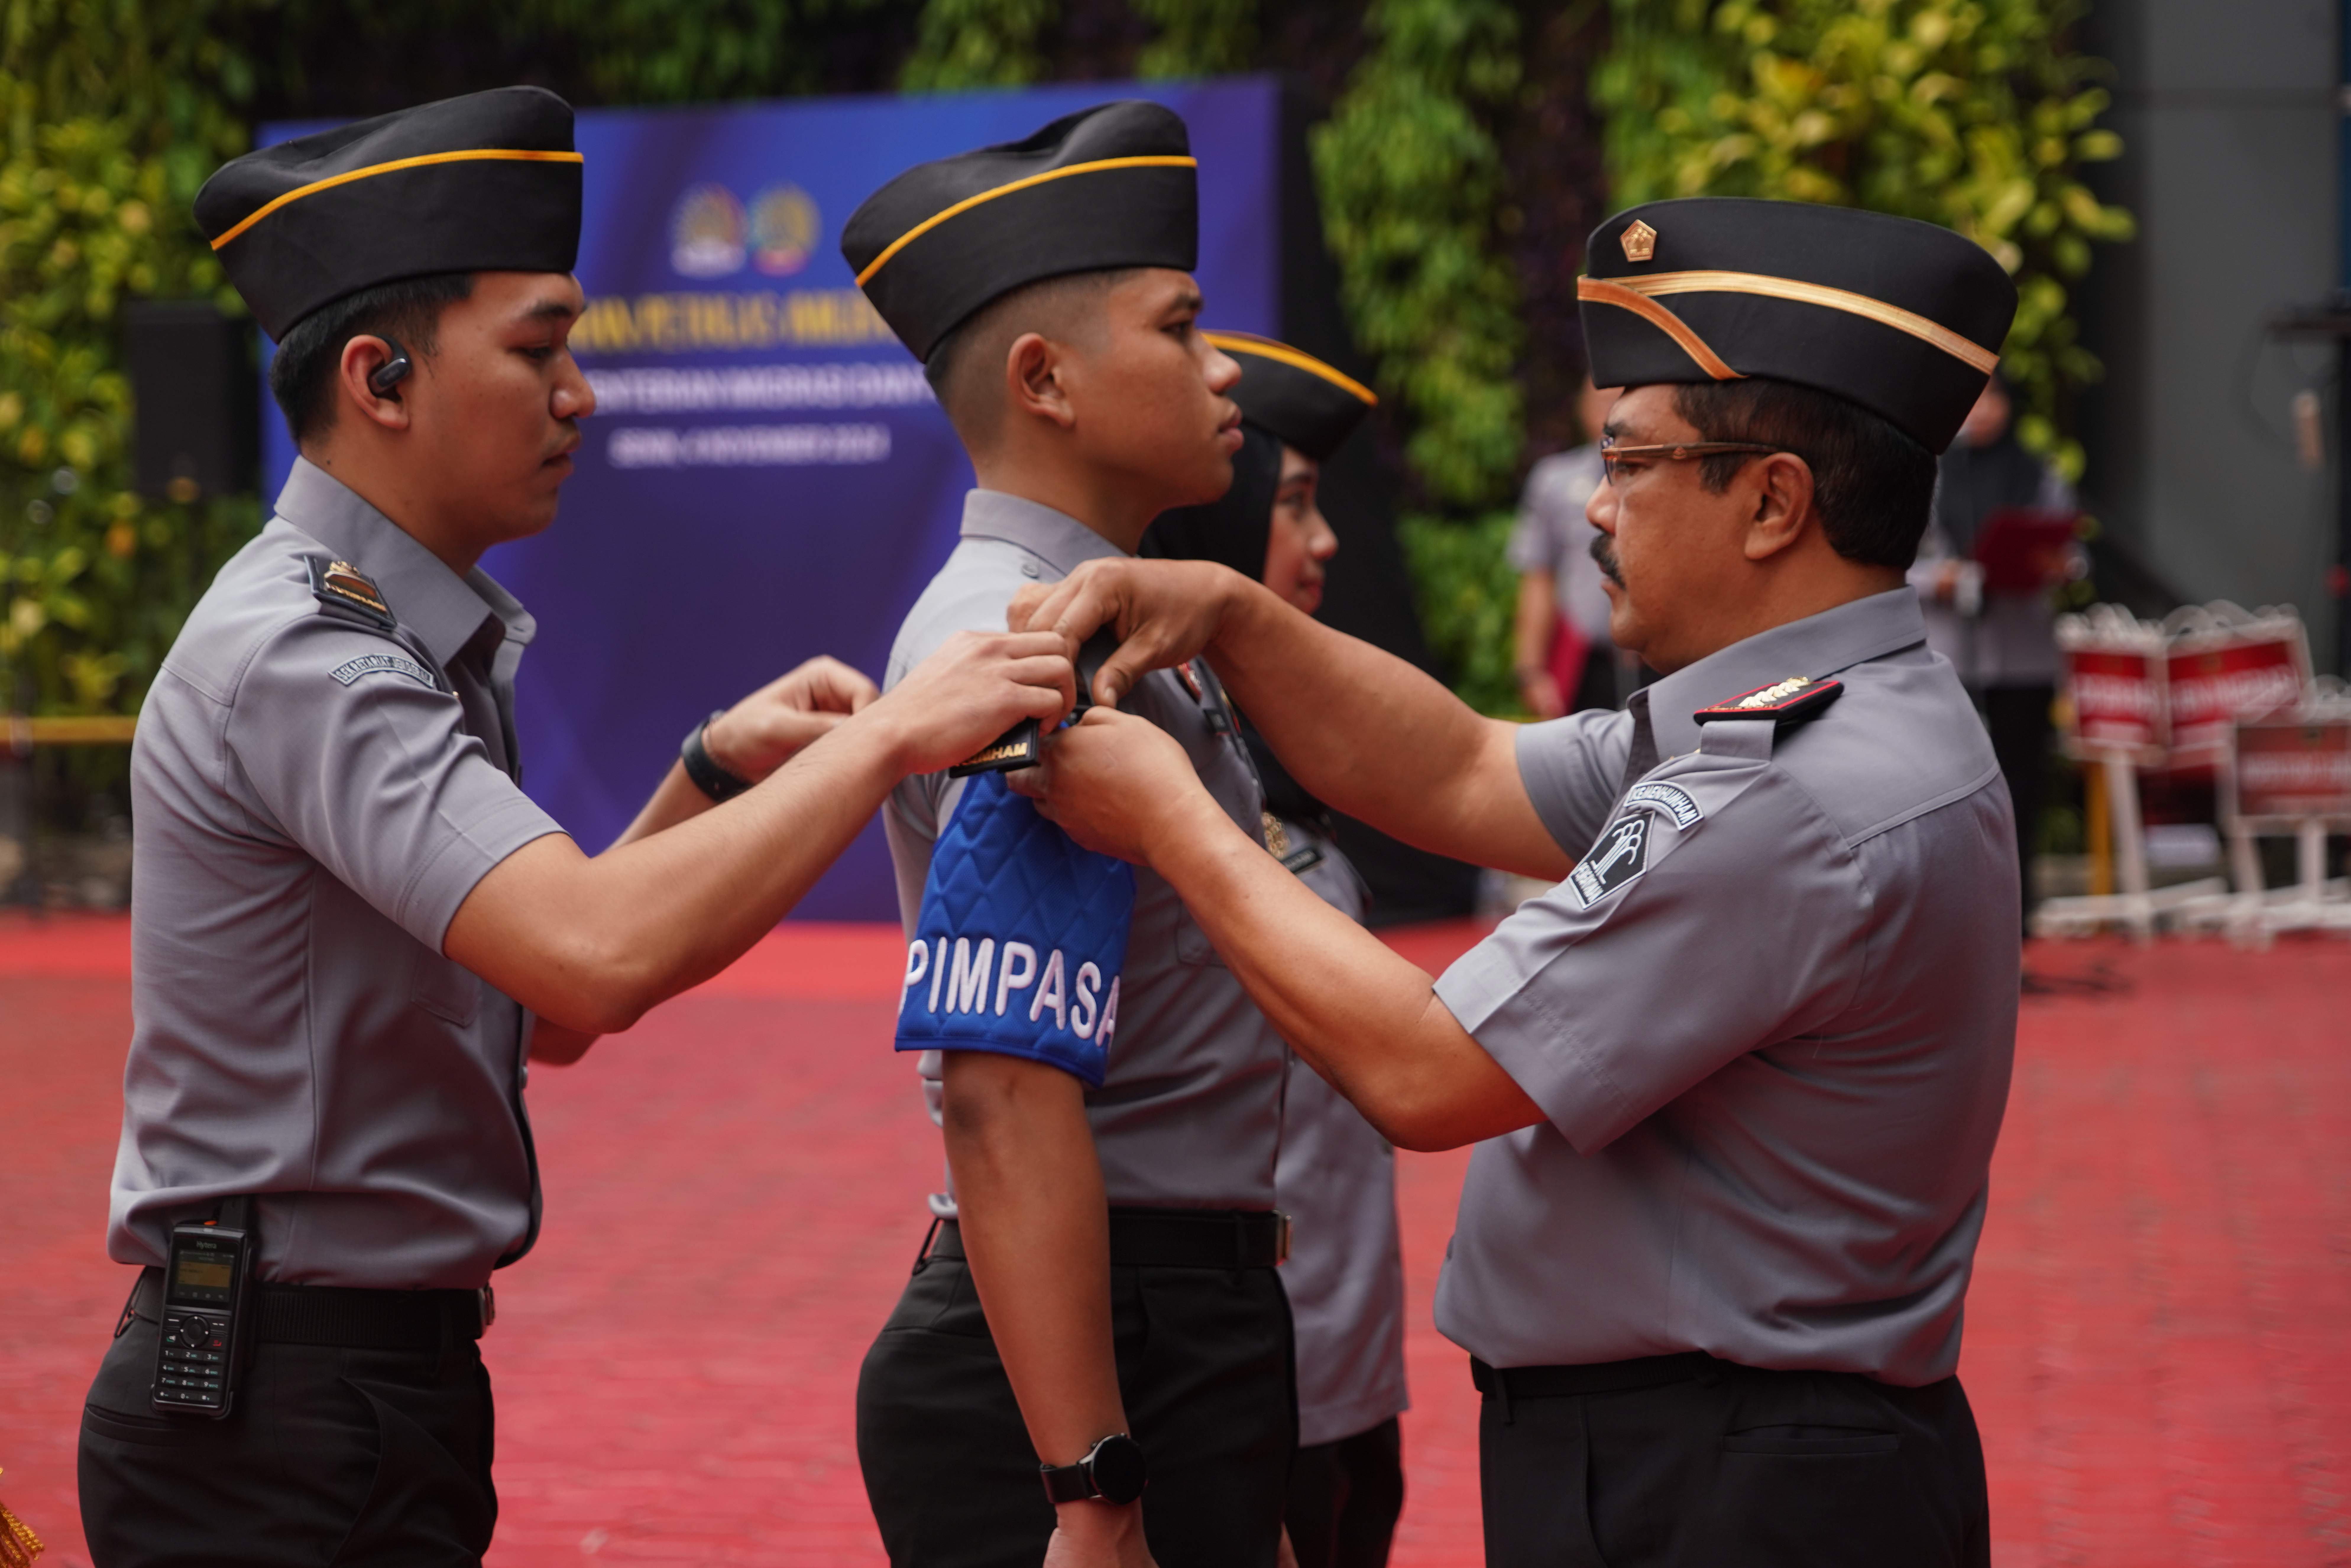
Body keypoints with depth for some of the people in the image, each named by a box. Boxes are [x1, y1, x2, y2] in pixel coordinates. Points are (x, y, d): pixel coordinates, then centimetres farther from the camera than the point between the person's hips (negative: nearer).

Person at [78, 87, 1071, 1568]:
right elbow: (599, 954, -32)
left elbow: (545, 1011, 16)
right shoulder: (298, 654, -19)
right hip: (280, 1419, -9)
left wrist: (716, 771, 3)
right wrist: (888, 737, -23)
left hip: (392, 1381, 9)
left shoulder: (419, 642, 13)